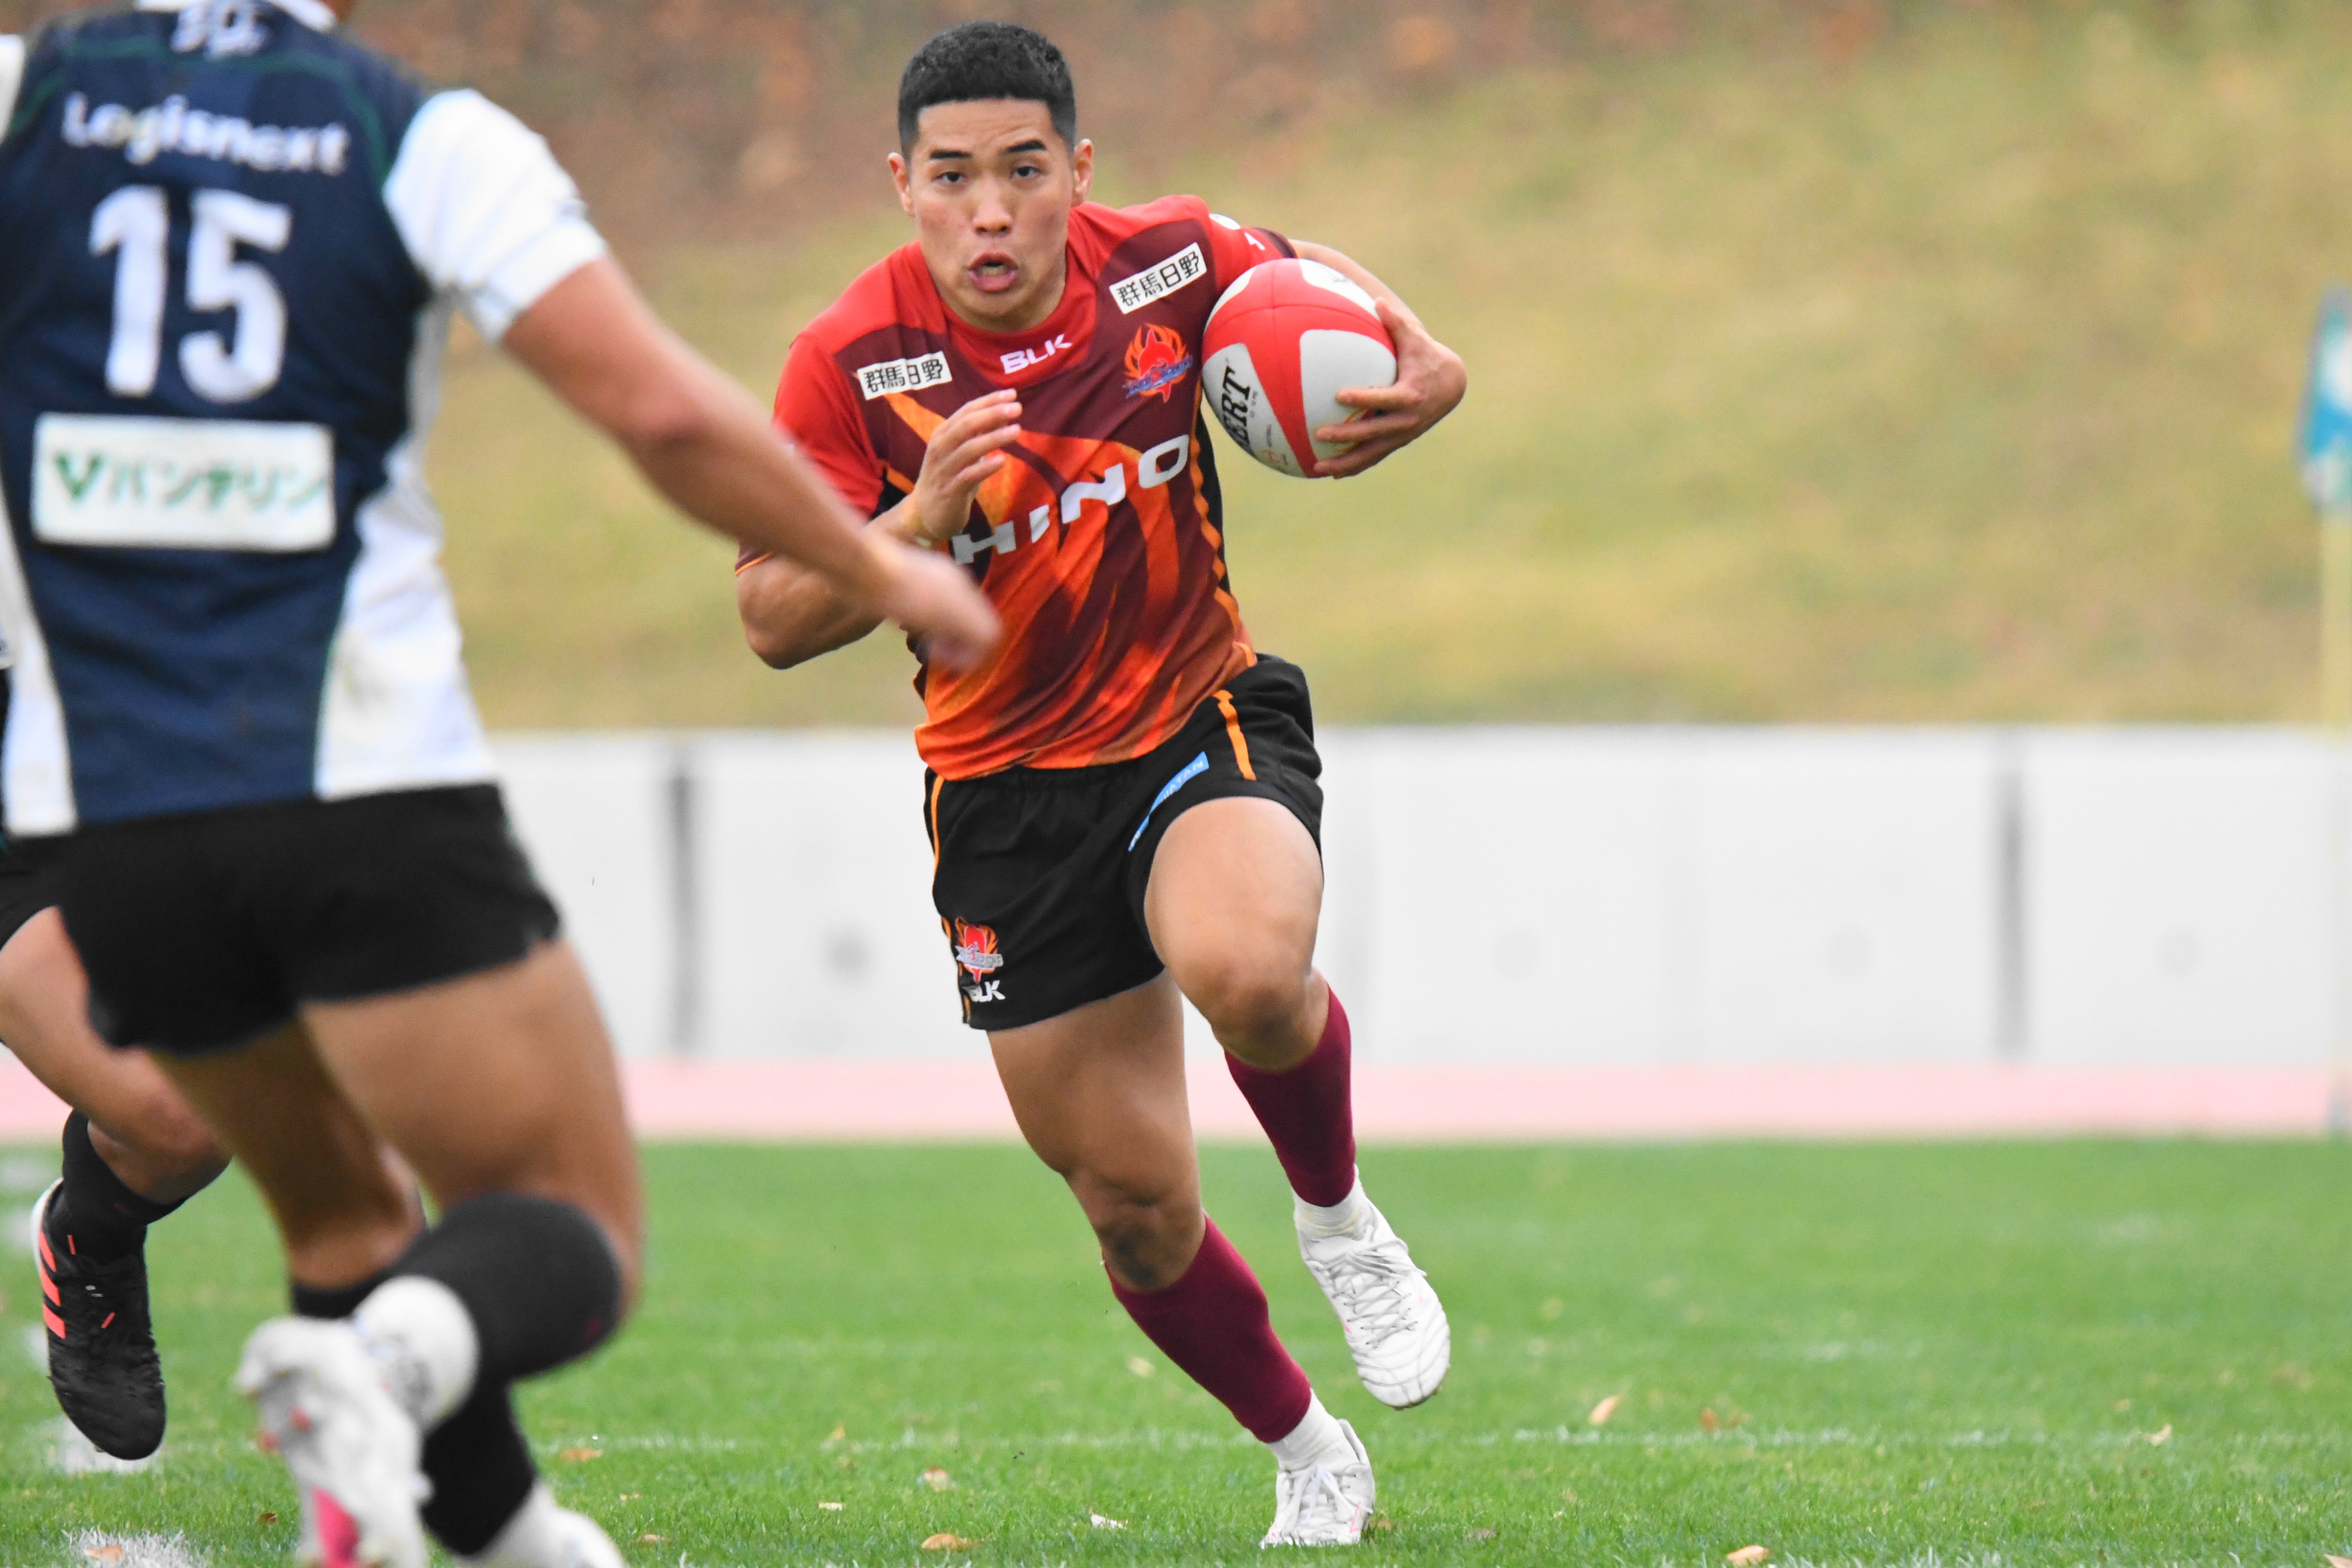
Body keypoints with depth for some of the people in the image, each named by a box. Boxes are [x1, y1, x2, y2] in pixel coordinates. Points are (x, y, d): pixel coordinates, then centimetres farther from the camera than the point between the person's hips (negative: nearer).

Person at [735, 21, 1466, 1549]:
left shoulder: (1170, 264, -10)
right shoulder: (855, 362, -14)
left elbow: (1309, 275, 12)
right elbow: (775, 620, -13)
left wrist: (1419, 359, -9)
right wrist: (921, 521, -30)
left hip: (1206, 722, -1)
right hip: (1006, 786, 1)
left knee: (1247, 970, -35)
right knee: (1135, 1205, 3)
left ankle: (1339, 1218, -3)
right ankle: (1306, 1453, 30)